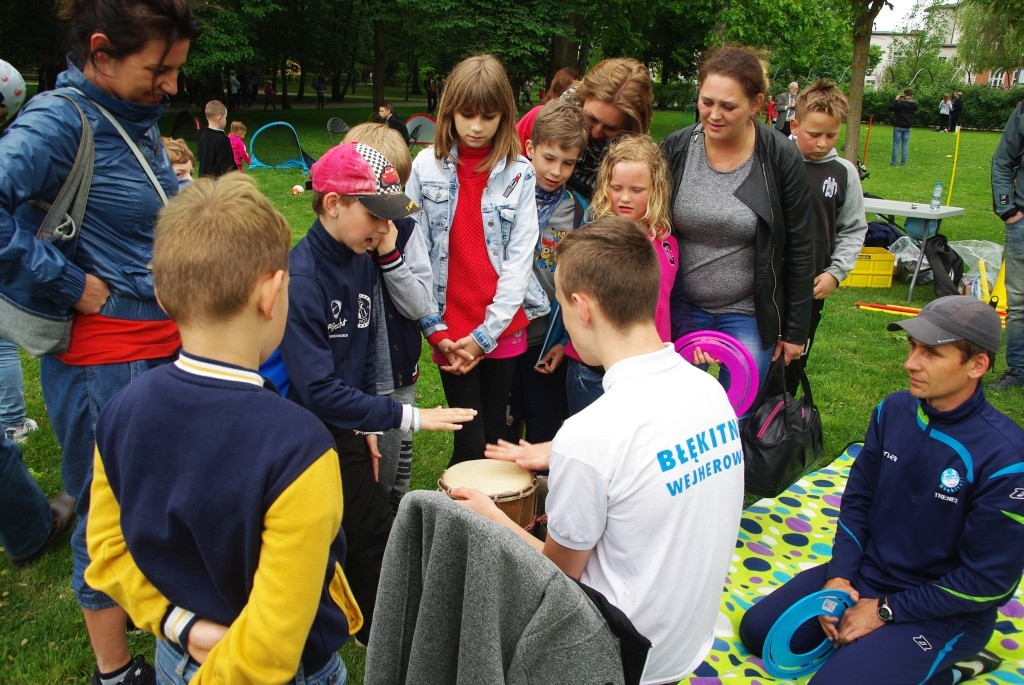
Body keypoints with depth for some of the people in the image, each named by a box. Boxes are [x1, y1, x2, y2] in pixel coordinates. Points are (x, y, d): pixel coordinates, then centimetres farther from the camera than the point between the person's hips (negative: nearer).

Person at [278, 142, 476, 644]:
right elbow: (318, 390, -29)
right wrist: (407, 417, -26)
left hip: (345, 429, 7)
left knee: (373, 532, 15)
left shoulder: (363, 260, -1)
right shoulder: (301, 277, -26)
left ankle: (378, 636, 36)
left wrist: (366, 425, 8)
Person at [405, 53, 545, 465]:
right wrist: (434, 329, -6)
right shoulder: (426, 167, 0)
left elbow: (520, 257, -5)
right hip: (449, 331, 0)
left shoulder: (519, 173, -1)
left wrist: (487, 333, -10)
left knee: (495, 436, 11)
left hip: (504, 328, 1)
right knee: (470, 442, 0)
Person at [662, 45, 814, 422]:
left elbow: (799, 250, -4)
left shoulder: (781, 158, -11)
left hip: (749, 315, -2)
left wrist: (796, 330, -1)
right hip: (682, 308, 2)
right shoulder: (675, 149, -6)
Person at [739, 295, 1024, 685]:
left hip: (942, 611, -5)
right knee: (757, 630, -1)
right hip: (865, 575, 6)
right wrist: (838, 577, -7)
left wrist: (884, 611, -15)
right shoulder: (893, 411, -5)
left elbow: (990, 580, -18)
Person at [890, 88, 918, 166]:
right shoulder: (913, 104, -3)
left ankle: (894, 162, -1)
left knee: (896, 145, 1)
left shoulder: (899, 102, -13)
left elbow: (890, 108, -3)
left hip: (898, 126, -3)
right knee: (905, 145, 7)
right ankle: (903, 163, 6)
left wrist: (895, 100, 5)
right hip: (907, 127, 3)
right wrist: (911, 100, 16)